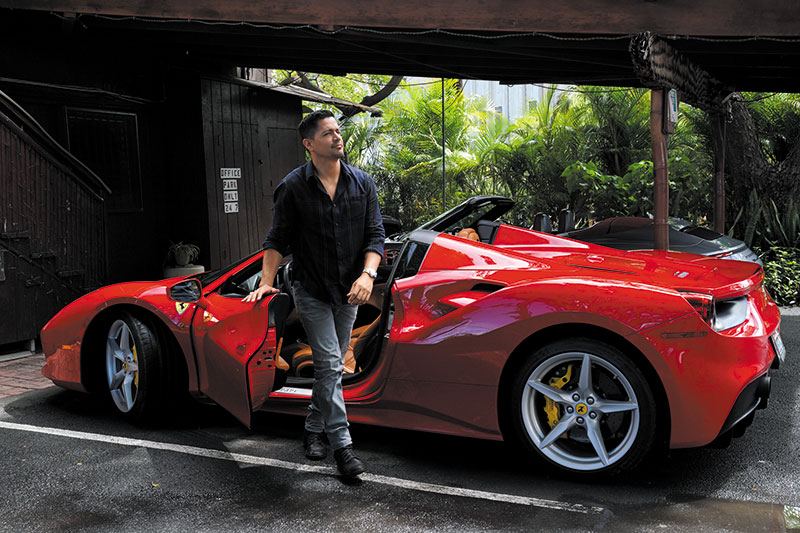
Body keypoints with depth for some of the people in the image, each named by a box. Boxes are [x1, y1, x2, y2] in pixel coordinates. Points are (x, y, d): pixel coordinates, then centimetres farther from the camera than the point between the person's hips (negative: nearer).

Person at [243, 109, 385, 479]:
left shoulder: (362, 183, 1)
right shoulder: (293, 187, -7)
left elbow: (375, 234, -1)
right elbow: (278, 239, -1)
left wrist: (367, 274, -17)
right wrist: (266, 282, -11)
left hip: (348, 292, 4)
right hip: (311, 291, -4)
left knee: (332, 365, 14)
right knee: (329, 365, -9)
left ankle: (314, 429, 32)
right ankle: (342, 445, -5)